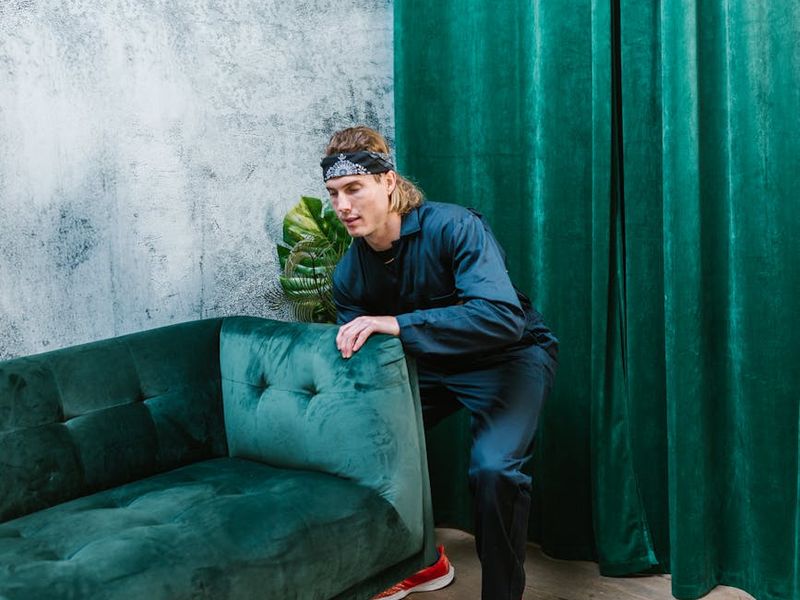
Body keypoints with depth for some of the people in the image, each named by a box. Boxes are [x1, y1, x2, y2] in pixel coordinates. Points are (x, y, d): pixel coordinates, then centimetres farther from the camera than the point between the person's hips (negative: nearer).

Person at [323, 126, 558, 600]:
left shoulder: (452, 227, -27)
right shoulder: (349, 275, -8)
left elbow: (502, 316, -41)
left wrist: (396, 324, -47)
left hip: (509, 357, -6)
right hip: (430, 364, 7)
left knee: (493, 467, -29)